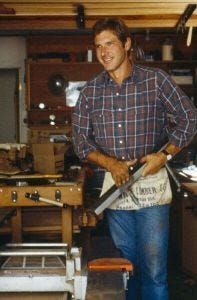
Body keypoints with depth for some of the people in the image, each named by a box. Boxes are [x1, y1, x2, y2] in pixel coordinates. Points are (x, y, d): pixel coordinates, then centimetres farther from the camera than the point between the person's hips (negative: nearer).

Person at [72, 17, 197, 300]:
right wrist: (111, 163, -11)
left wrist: (165, 154, -12)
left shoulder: (156, 80, -3)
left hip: (152, 183, -3)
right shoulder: (90, 91, 6)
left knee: (154, 267, -3)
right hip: (115, 183, 3)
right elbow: (80, 138, 6)